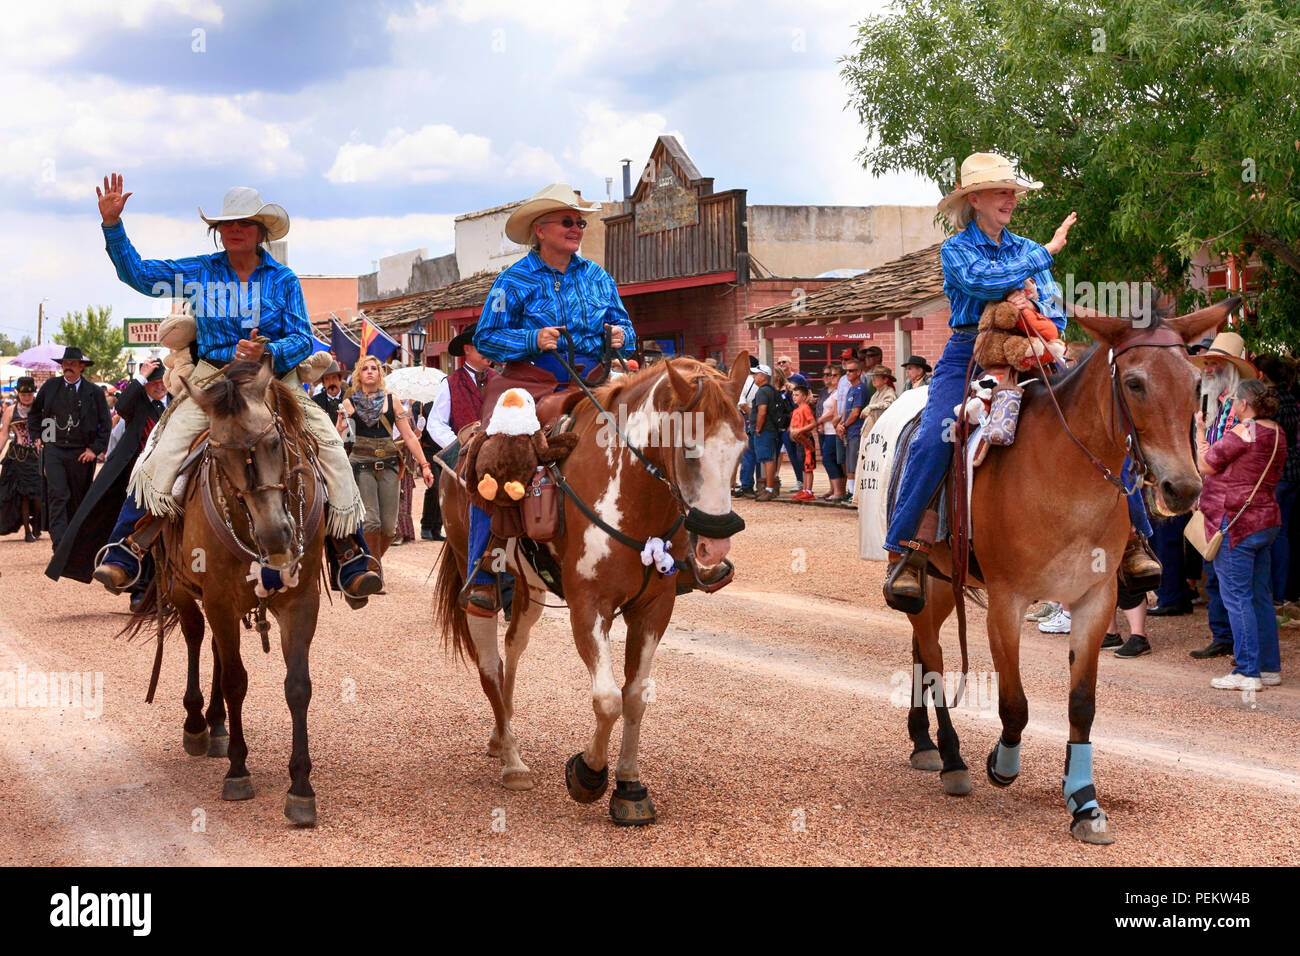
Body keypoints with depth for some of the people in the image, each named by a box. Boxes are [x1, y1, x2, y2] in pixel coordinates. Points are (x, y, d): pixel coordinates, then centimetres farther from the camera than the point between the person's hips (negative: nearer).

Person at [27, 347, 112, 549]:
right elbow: (33, 412, 21)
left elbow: (106, 424, 4)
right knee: (57, 496, -13)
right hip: (54, 450, 0)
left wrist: (95, 449, -5)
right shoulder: (50, 386, 7)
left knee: (78, 500, 7)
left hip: (82, 454, 0)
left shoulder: (94, 392, 1)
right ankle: (60, 545, -18)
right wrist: (38, 436, 10)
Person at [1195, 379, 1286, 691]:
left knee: (1236, 598, -5)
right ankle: (1269, 667, 19)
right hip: (1267, 521, 9)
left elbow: (1206, 465, -9)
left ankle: (1247, 672, -5)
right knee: (1260, 597, 14)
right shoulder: (1277, 433, 9)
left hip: (1236, 522, -9)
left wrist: (1200, 431, 4)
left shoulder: (1243, 432, -17)